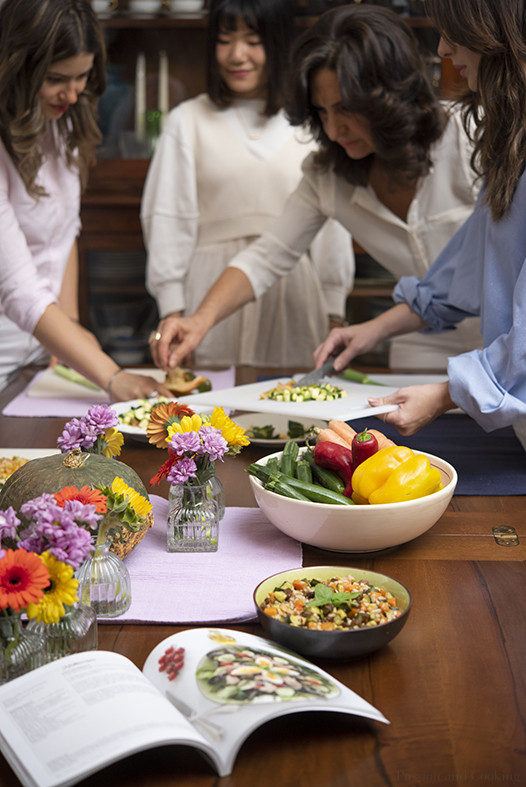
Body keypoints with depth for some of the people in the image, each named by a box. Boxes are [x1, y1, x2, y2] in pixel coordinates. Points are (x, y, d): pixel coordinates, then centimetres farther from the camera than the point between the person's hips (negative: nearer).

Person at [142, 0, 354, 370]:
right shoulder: (188, 121, 6)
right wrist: (172, 316, 0)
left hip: (294, 297, 1)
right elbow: (168, 223, 5)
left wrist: (335, 321, 9)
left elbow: (330, 226, 10)